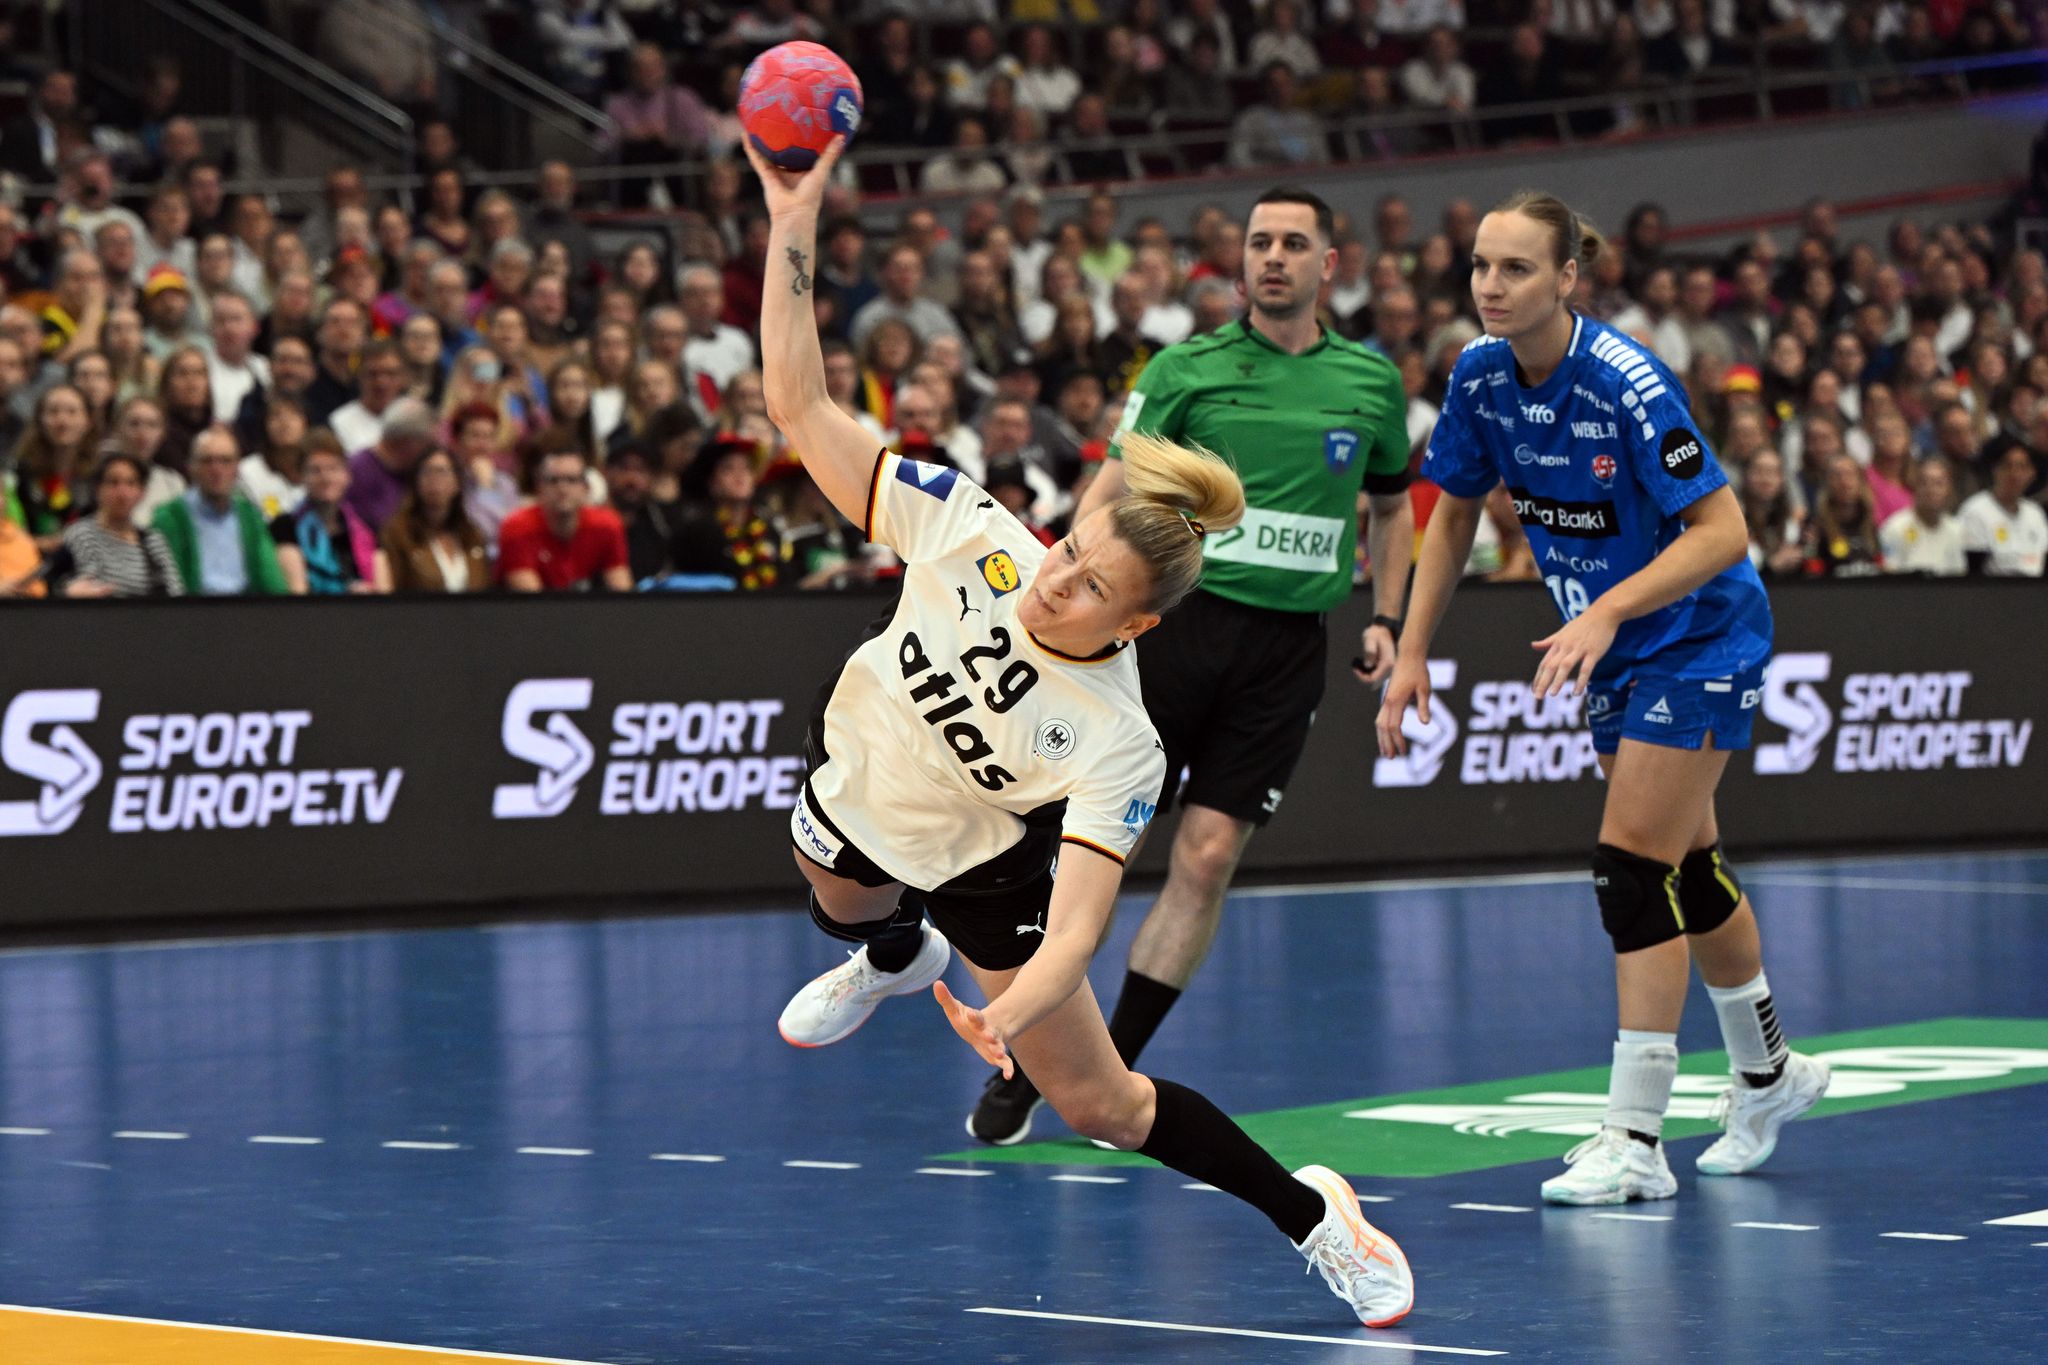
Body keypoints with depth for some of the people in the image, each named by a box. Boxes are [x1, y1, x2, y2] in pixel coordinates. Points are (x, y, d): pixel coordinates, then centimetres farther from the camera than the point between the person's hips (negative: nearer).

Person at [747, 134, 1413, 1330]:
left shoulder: (1117, 747, -36)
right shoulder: (971, 533, -32)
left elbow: (1076, 924, -42)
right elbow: (804, 406, -31)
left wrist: (1010, 1017, -62)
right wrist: (795, 228, -41)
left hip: (988, 869, -4)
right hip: (855, 785, 4)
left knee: (1100, 1105, -2)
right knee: (844, 908, 38)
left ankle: (1312, 1214, 19)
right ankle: (896, 958, 76)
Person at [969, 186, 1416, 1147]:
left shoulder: (1372, 383, 10)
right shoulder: (1187, 369, 2)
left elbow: (1392, 503, 25)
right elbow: (1110, 493, 1)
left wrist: (1385, 618, 15)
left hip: (1287, 647, 2)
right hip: (1175, 617, -2)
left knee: (1207, 859, -5)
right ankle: (1019, 1068, 8)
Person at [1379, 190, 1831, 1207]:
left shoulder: (1627, 385, -28)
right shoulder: (1480, 376, -7)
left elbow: (1723, 531, -28)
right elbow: (1453, 515, 6)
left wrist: (1610, 609, -37)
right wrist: (1413, 652, 1)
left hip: (1700, 638, -7)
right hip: (1621, 651, 7)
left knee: (1632, 866, -13)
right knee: (1685, 865, 17)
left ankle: (1634, 1140, -9)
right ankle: (1768, 1073, 38)